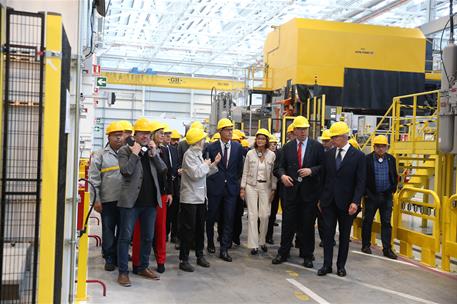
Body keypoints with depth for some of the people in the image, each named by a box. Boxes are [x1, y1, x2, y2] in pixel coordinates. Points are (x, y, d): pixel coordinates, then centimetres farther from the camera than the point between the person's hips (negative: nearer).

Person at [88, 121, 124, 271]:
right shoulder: (100, 155, 1)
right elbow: (94, 179, -1)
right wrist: (96, 200, -5)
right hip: (108, 200, -2)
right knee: (108, 230, 5)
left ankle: (120, 256, 22)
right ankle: (109, 258, 17)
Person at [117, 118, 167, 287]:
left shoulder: (154, 151, 13)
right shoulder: (125, 151, -1)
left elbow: (163, 171, 2)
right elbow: (126, 171, -16)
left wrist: (154, 154, -6)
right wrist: (135, 154, -14)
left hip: (150, 201, 5)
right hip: (131, 201, -5)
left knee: (148, 237, 13)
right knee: (125, 237, 0)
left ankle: (143, 267, 26)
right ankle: (123, 272, 7)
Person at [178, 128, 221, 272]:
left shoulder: (198, 154, 12)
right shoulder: (189, 154, -14)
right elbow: (195, 174, -23)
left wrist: (214, 164, 8)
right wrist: (205, 164, -9)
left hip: (200, 197, 9)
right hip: (190, 198, -8)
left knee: (200, 228, 15)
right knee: (188, 229, -2)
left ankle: (200, 256, 26)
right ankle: (183, 259, 7)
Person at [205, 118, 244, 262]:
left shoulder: (237, 147, 4)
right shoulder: (211, 147, -3)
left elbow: (240, 166, 13)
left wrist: (235, 180, 11)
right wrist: (210, 181, 3)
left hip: (231, 187, 2)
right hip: (215, 187, -2)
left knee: (229, 219, 0)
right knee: (211, 217, 9)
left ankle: (224, 250, 6)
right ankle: (210, 243, 31)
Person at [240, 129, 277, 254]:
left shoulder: (272, 155, 0)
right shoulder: (250, 154, 0)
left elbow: (273, 174, 4)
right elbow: (245, 172, 4)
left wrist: (273, 189, 0)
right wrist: (242, 188, 0)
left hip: (265, 187, 0)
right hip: (251, 186, 0)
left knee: (265, 215, -2)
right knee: (252, 215, -1)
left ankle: (262, 241, 19)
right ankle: (253, 244, 5)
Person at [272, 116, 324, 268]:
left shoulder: (317, 146, 1)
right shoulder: (287, 147, 7)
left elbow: (323, 166, -1)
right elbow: (281, 166, 8)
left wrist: (311, 170, -17)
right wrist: (282, 175, -11)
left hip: (310, 191, -1)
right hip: (291, 190, 2)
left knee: (307, 225, 6)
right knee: (288, 223, 7)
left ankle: (307, 255, 20)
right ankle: (283, 253, 20)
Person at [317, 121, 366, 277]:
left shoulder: (358, 156, -5)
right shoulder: (328, 154, 6)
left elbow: (360, 182, -7)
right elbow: (324, 177, 9)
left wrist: (355, 202, -16)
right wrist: (320, 198, 7)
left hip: (346, 203, -2)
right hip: (329, 201, 3)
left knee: (344, 235, 9)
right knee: (328, 233, 3)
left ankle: (341, 265, 20)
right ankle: (327, 265, 11)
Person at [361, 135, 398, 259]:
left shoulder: (391, 159, 6)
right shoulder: (367, 159, -6)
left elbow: (395, 177, 16)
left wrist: (393, 190, 8)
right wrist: (365, 193, -6)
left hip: (387, 196, 3)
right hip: (371, 196, -3)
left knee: (386, 223, 4)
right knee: (367, 221, 7)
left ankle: (387, 249, 9)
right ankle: (366, 246, 21)